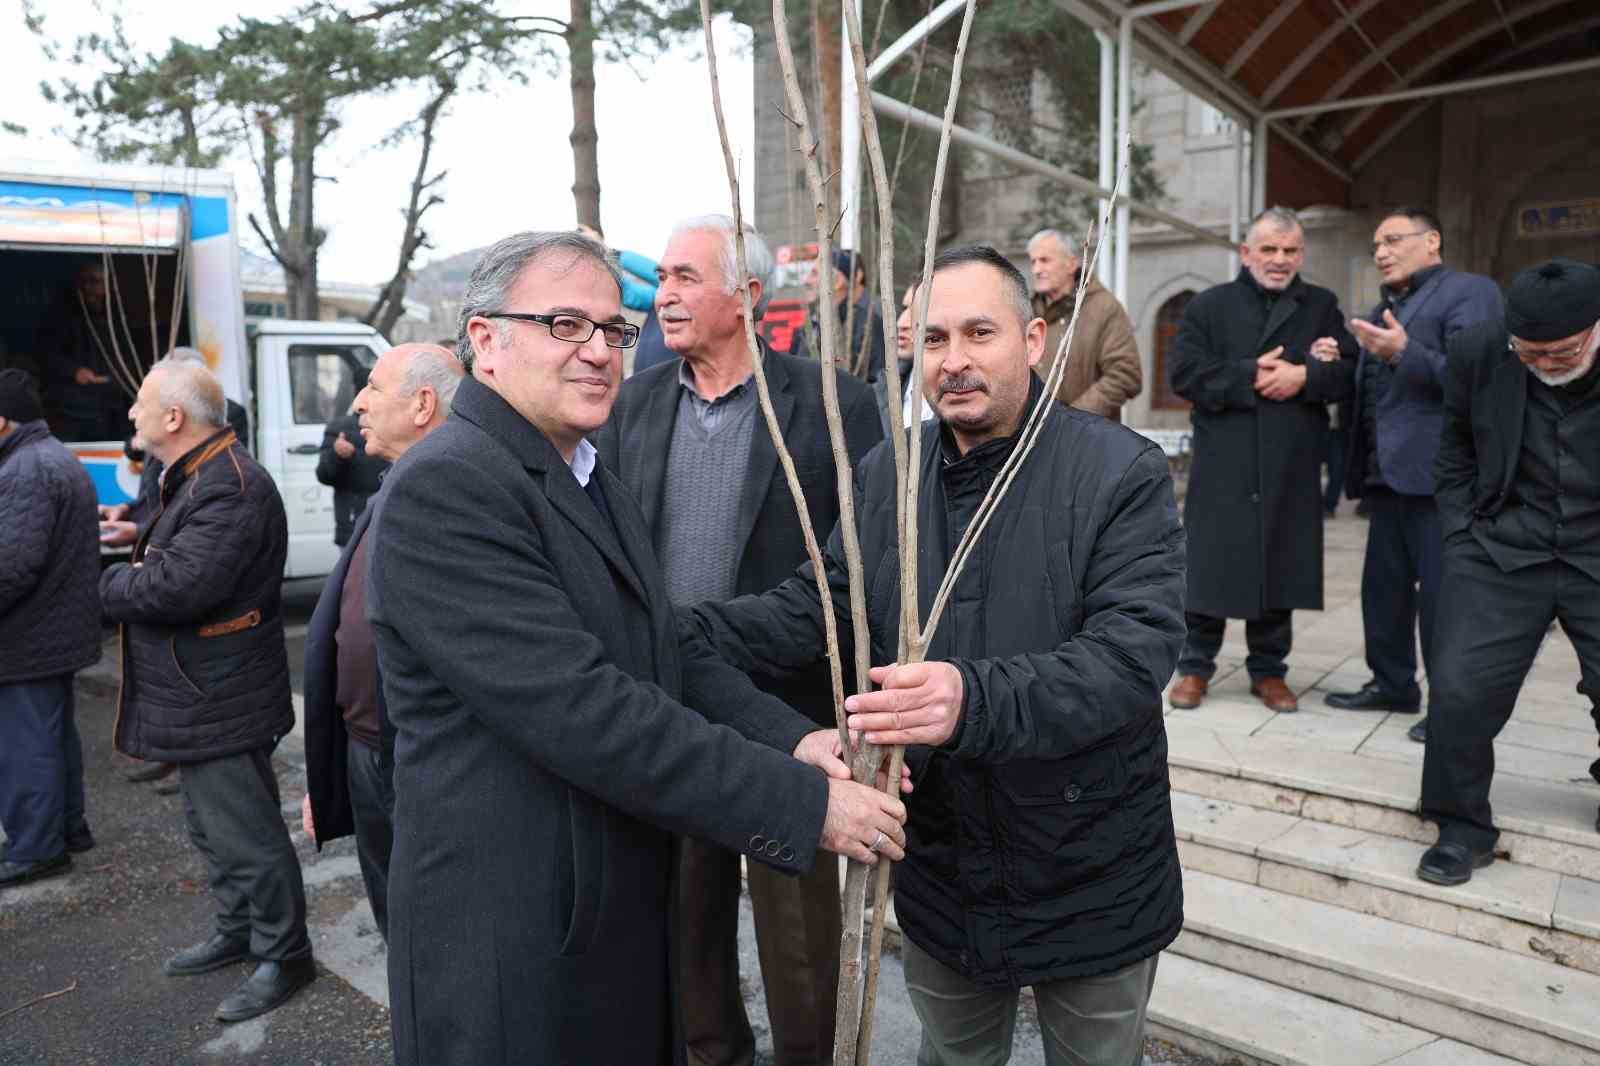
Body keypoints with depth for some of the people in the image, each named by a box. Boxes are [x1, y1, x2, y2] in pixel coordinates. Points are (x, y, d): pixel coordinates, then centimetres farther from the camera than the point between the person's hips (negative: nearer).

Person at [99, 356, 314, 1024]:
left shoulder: (231, 487, -23)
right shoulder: (193, 479, 14)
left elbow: (179, 587, -31)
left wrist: (113, 584, -13)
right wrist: (142, 545, -3)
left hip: (221, 705, -11)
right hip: (198, 699, 11)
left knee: (245, 836, 1)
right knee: (212, 828, 23)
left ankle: (284, 957, 15)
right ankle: (237, 932, 39)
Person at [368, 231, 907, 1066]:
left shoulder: (593, 481, 10)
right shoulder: (445, 487, -20)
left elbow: (668, 652, 5)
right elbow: (580, 709, -26)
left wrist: (793, 739, -12)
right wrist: (805, 803, -23)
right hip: (509, 939, -8)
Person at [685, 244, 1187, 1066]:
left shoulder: (1122, 473, -17)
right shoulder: (884, 476, -1)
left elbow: (1137, 649, -27)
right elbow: (820, 604, -1)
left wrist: (976, 701, -43)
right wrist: (682, 633, -17)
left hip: (1092, 888, -3)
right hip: (940, 875, 4)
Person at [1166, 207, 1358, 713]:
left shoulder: (1322, 306, 12)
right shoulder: (1209, 305, 5)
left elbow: (1350, 371, 3)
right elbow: (1185, 372, -7)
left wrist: (1305, 376, -15)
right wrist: (1250, 377, -15)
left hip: (1291, 467, 2)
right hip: (1223, 465, -2)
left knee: (1280, 570, 8)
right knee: (1210, 566, 2)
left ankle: (1268, 670, 21)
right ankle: (1194, 666, 14)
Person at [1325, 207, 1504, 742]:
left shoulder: (1469, 292, -4)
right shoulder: (1386, 307, 22)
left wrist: (1405, 352, -27)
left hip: (1438, 474, -8)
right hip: (1388, 475, 8)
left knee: (1442, 593, -3)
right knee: (1383, 586, 13)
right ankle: (1392, 684, 25)